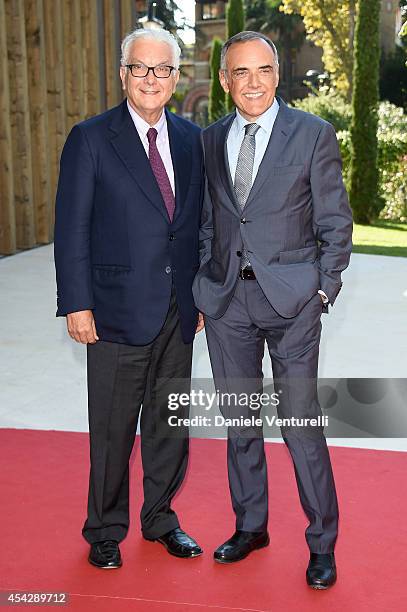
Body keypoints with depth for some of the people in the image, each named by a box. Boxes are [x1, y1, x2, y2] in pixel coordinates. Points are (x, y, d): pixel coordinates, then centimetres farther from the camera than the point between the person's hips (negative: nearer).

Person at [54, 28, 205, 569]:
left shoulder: (192, 140, 8)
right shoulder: (90, 139, -5)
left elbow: (198, 223, 11)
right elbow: (71, 230, -7)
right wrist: (76, 304, -11)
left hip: (179, 311, 4)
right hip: (118, 310, -4)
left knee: (170, 422, 15)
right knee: (112, 429, 7)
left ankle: (160, 516, 34)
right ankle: (106, 530, 26)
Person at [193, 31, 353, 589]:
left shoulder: (313, 134, -2)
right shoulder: (210, 140, 9)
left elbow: (335, 221, -1)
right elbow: (207, 223, 14)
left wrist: (324, 291, -6)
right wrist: (204, 290, 9)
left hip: (291, 297, -4)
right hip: (227, 300, 4)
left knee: (301, 423, 0)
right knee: (239, 420, 13)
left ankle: (322, 543, 18)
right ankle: (250, 525, 31)